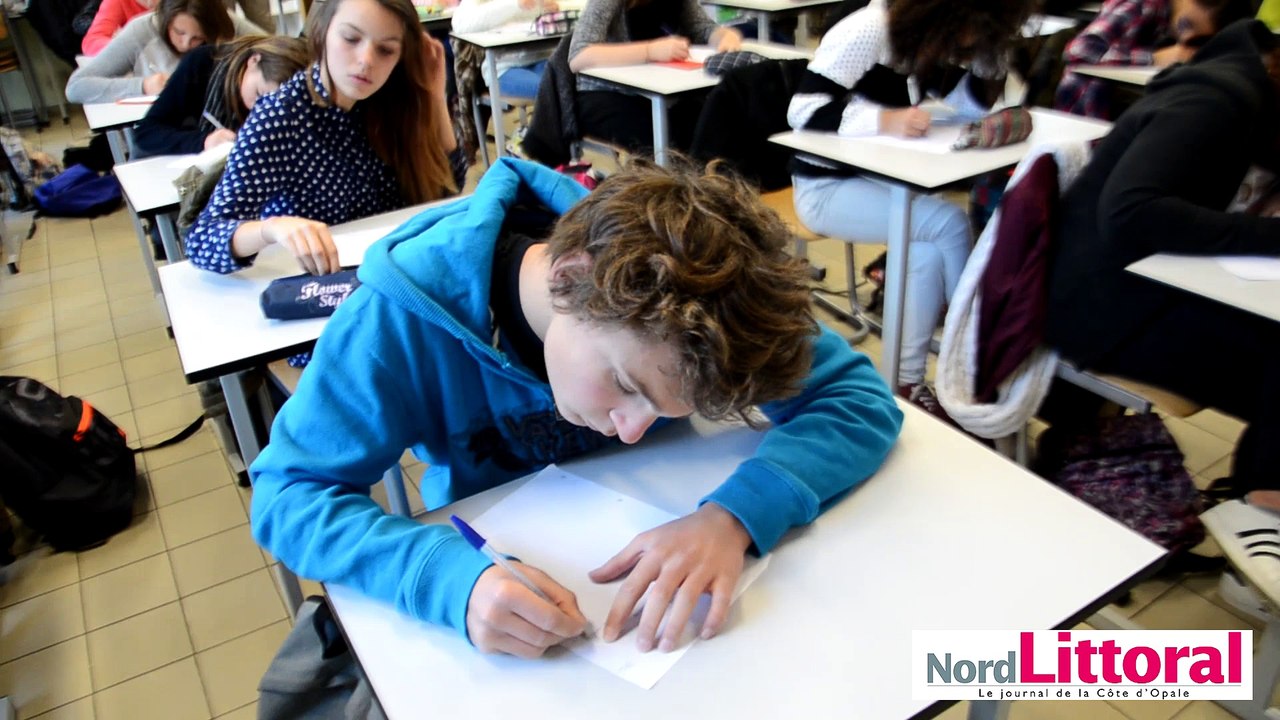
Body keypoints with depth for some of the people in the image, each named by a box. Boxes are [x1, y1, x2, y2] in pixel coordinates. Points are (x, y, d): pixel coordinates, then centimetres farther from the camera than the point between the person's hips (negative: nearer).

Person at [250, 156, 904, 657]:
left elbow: (860, 395, -21)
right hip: (493, 562, -2)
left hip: (654, 542, 3)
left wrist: (735, 513, -39)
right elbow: (286, 495, -24)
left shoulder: (689, 292, -23)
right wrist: (452, 578, -42)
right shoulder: (404, 315, -29)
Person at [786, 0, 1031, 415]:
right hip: (827, 186, -8)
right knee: (948, 222, -24)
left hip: (876, 180, 8)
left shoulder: (921, 43, 8)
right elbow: (802, 109, -26)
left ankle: (908, 381, -9)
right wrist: (885, 120, -35)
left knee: (930, 251, -19)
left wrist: (991, 46, -4)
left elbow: (976, 100, 9)